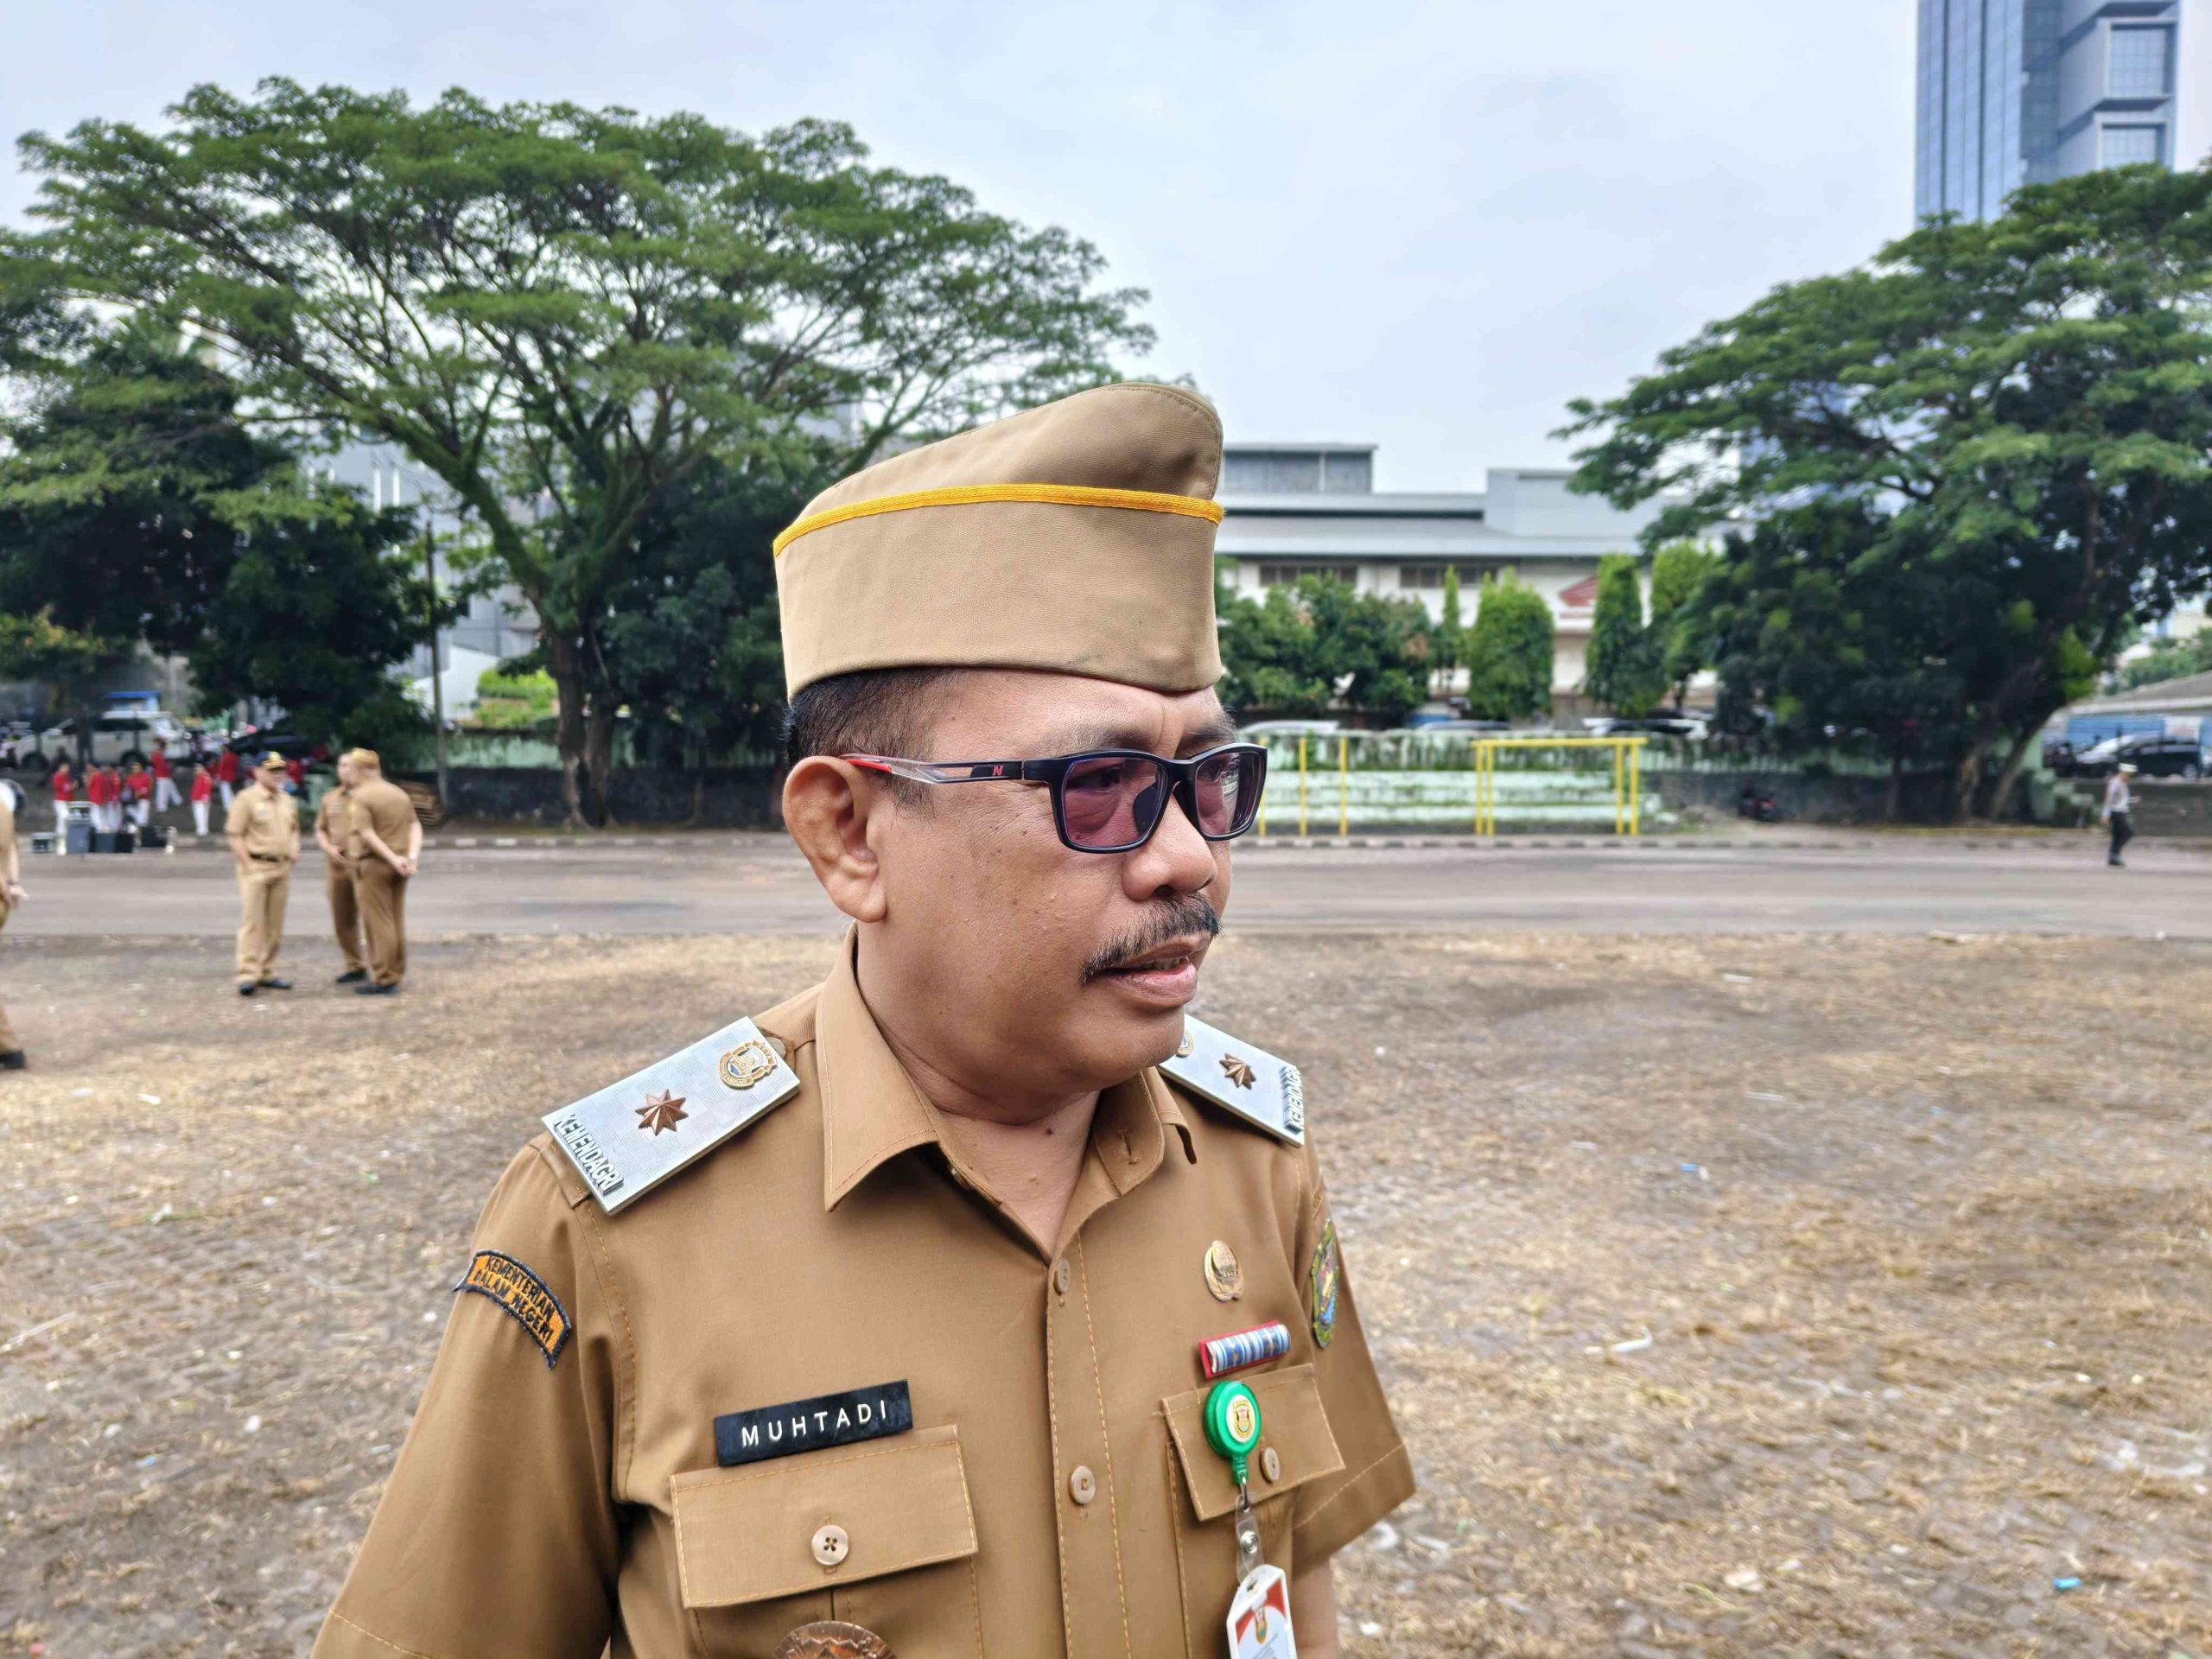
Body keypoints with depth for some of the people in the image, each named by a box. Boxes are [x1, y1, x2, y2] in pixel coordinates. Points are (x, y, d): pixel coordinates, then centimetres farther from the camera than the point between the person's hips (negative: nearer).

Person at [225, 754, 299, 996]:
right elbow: (235, 835, -10)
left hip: (282, 868, 7)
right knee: (252, 922, -9)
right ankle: (248, 975, -9)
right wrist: (249, 867, -15)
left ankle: (267, 973, 16)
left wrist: (294, 849, 6)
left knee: (275, 925, 9)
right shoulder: (246, 799, -7)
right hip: (255, 867, -7)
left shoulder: (288, 801, 13)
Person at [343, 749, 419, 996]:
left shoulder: (361, 797, -9)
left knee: (378, 923, -3)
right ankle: (396, 974, 17)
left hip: (373, 864, -7)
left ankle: (383, 980, -2)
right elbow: (415, 826, 4)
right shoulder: (399, 793, 12)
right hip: (397, 866, 7)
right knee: (396, 920, 12)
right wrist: (412, 856, -7)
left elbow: (368, 835, -18)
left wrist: (394, 860, -19)